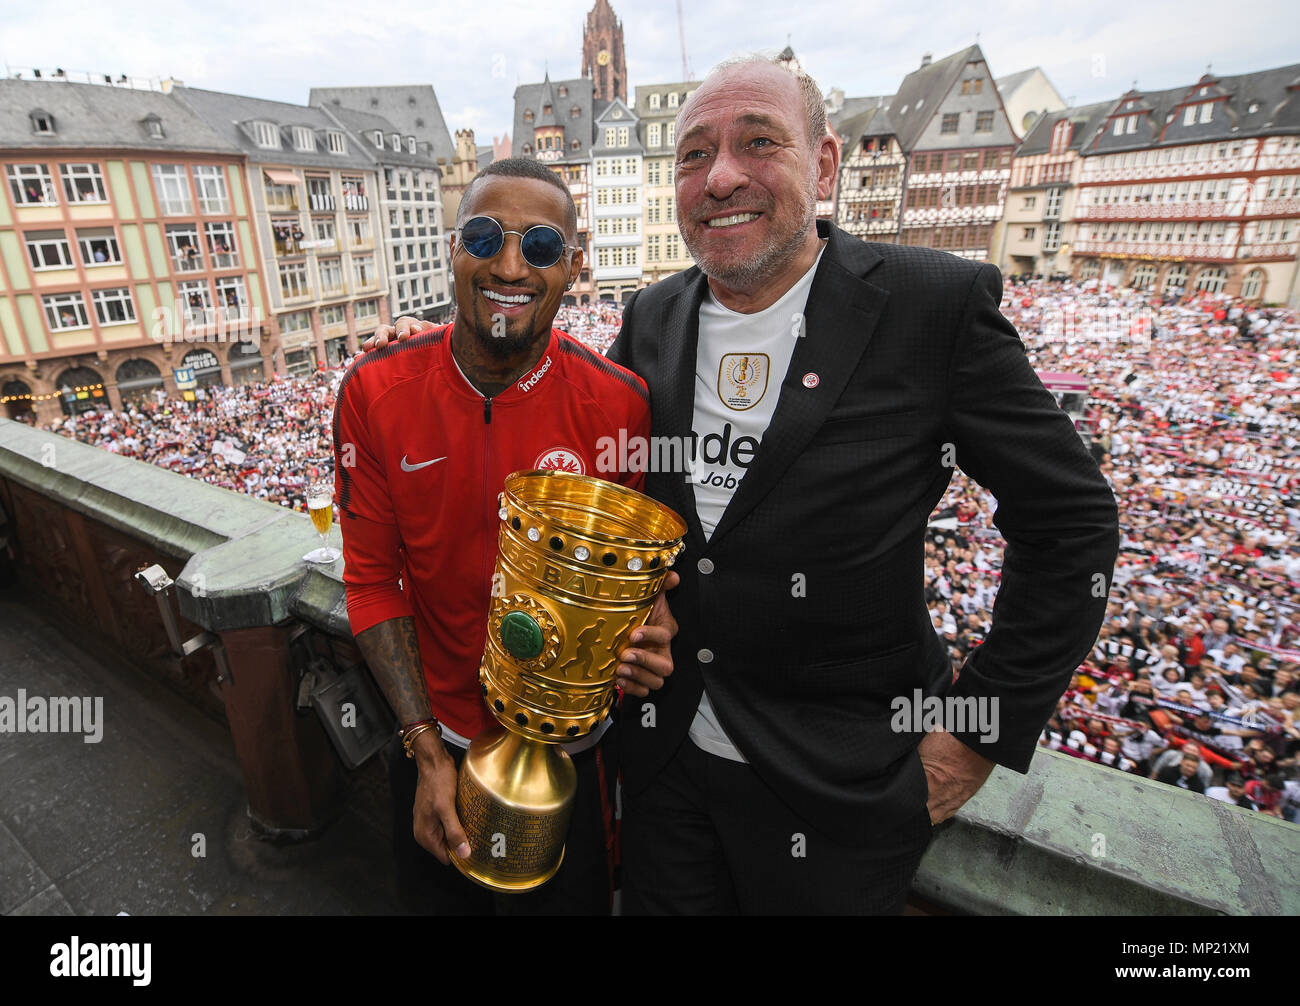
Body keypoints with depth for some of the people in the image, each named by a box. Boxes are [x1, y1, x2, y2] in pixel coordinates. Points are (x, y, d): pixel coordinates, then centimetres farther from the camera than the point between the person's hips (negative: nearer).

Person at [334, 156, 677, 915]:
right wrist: (427, 750, -11)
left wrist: (644, 633, -28)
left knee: (572, 896, 25)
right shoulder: (374, 393, -14)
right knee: (436, 895, 30)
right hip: (433, 740, 2)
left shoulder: (620, 404, -19)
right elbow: (373, 576, -8)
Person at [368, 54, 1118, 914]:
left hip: (837, 782, -3)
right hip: (666, 753, 4)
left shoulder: (937, 304, -14)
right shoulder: (651, 319, 0)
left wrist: (984, 731, -9)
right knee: (659, 900, 25)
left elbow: (1071, 520, -8)